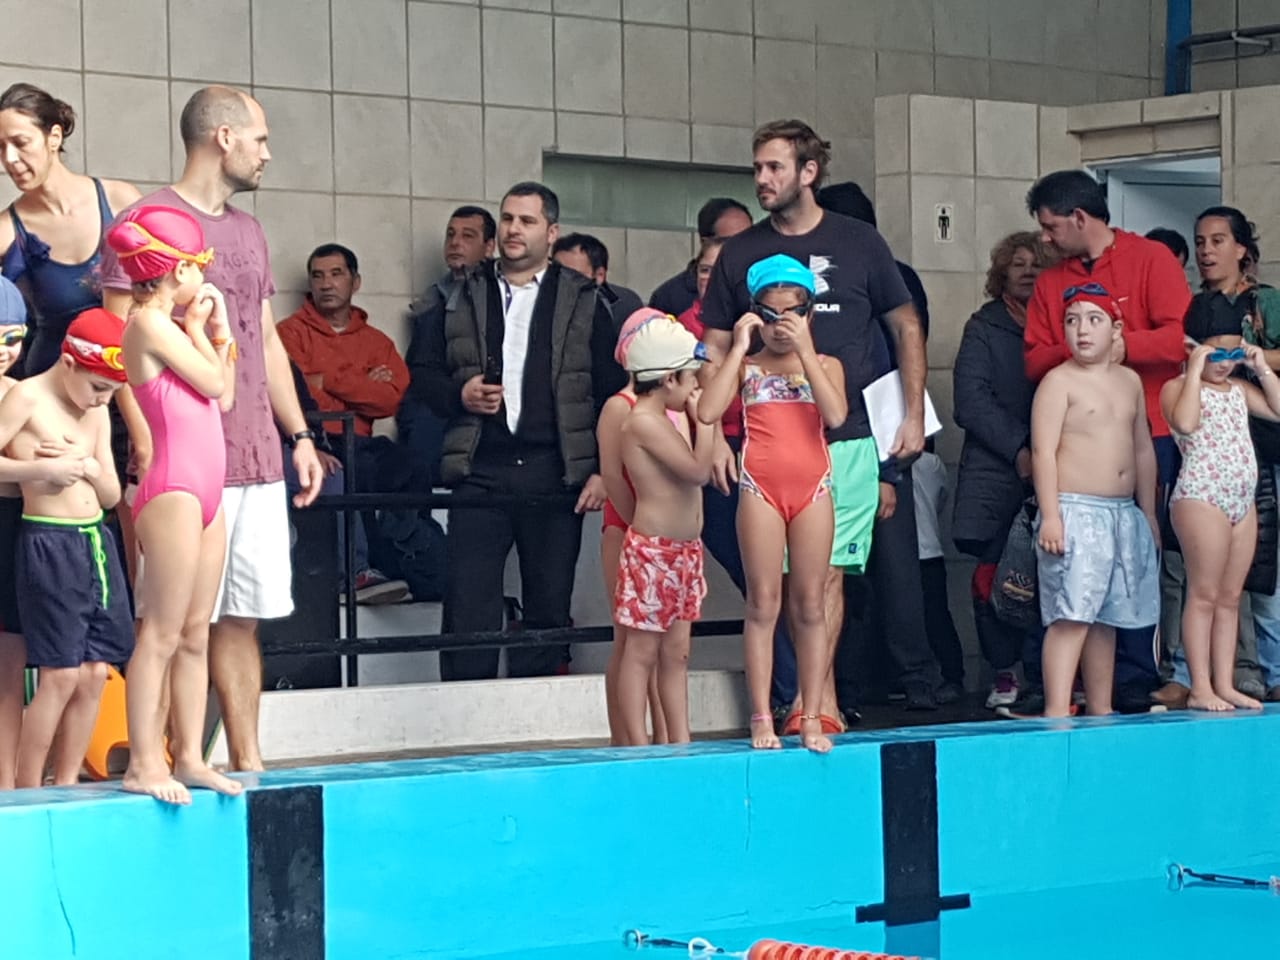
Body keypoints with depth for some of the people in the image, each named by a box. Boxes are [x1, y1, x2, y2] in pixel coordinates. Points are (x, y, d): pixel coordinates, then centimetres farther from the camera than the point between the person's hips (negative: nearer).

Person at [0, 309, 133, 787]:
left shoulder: (98, 414, 14)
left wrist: (90, 467, -3)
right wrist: (41, 468, -18)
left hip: (97, 541, 7)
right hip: (50, 543, -7)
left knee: (94, 673, 4)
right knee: (61, 675, -9)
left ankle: (66, 785, 13)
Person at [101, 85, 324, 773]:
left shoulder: (248, 232, 19)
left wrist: (299, 435, 17)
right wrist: (147, 445, -18)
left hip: (257, 459, 7)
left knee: (242, 615, 9)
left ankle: (246, 762, 14)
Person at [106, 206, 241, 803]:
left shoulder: (170, 327, 19)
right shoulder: (149, 322, -8)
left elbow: (225, 397, 18)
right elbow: (214, 383, -9)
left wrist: (217, 329, 16)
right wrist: (197, 327, 5)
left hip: (204, 493, 9)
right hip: (173, 489, -9)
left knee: (196, 633, 9)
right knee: (162, 633, -8)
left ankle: (189, 755, 12)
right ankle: (142, 764, -7)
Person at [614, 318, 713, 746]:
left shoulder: (659, 421, 14)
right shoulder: (644, 422, -17)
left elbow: (692, 475, 19)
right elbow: (699, 470, -22)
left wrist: (700, 417, 11)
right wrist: (702, 417, -10)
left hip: (681, 550, 10)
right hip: (652, 550, -10)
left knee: (676, 653, 11)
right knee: (642, 652, -4)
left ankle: (681, 742, 14)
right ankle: (638, 747, -2)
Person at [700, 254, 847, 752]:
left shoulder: (825, 364, 9)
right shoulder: (746, 366, 7)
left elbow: (835, 415, -11)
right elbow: (708, 411, -10)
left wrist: (805, 348, -12)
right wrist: (738, 348, -8)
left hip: (812, 490, 1)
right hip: (761, 488, -1)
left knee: (809, 605, 3)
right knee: (763, 604, -2)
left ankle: (811, 718, 6)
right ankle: (762, 719, 0)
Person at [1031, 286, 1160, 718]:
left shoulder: (1130, 381, 14)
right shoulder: (1058, 381, -6)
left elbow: (1143, 450, 20)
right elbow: (1043, 451, -12)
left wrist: (1148, 513, 19)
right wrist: (1050, 515, -19)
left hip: (1123, 513, 7)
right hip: (1074, 510, -7)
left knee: (1106, 617, 11)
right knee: (1071, 614, -14)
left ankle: (1101, 709, 18)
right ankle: (1057, 710, -16)